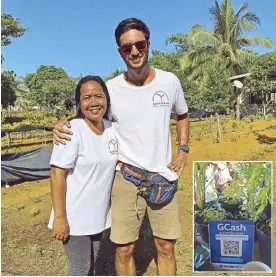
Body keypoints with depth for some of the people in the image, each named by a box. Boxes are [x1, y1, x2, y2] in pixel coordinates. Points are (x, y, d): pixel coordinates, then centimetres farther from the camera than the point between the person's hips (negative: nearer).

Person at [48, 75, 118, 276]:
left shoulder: (112, 129, -1)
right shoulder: (71, 130, -20)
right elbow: (57, 174, -21)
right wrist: (59, 217, -21)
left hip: (98, 214, 6)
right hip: (75, 216, -6)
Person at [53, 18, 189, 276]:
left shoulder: (169, 81, -2)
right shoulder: (110, 89, -8)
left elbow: (182, 115, 17)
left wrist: (183, 150, 4)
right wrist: (61, 126, -16)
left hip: (164, 178, 2)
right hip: (126, 178, -1)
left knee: (166, 248, 13)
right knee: (124, 249, 7)